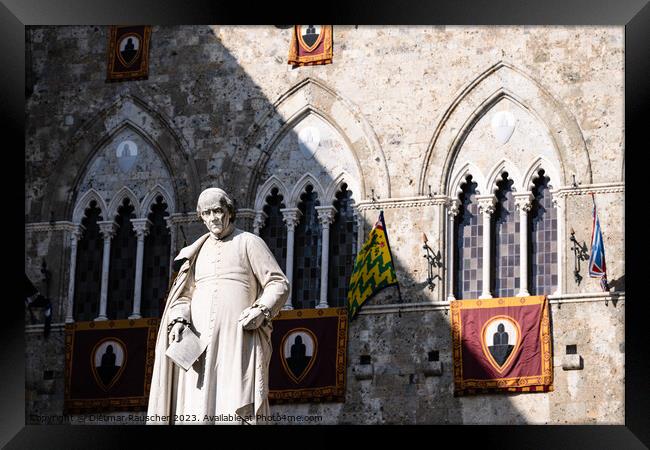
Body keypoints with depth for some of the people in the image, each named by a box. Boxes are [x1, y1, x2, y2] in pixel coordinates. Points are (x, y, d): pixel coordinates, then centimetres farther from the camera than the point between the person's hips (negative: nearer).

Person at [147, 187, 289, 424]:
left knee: (237, 412, -16)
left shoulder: (249, 242, 9)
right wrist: (179, 321, -7)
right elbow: (183, 295, 15)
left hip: (238, 338, -4)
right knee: (197, 413, -7)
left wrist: (261, 311, -14)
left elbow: (279, 284, 4)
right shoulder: (198, 251, 23)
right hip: (198, 341, 4)